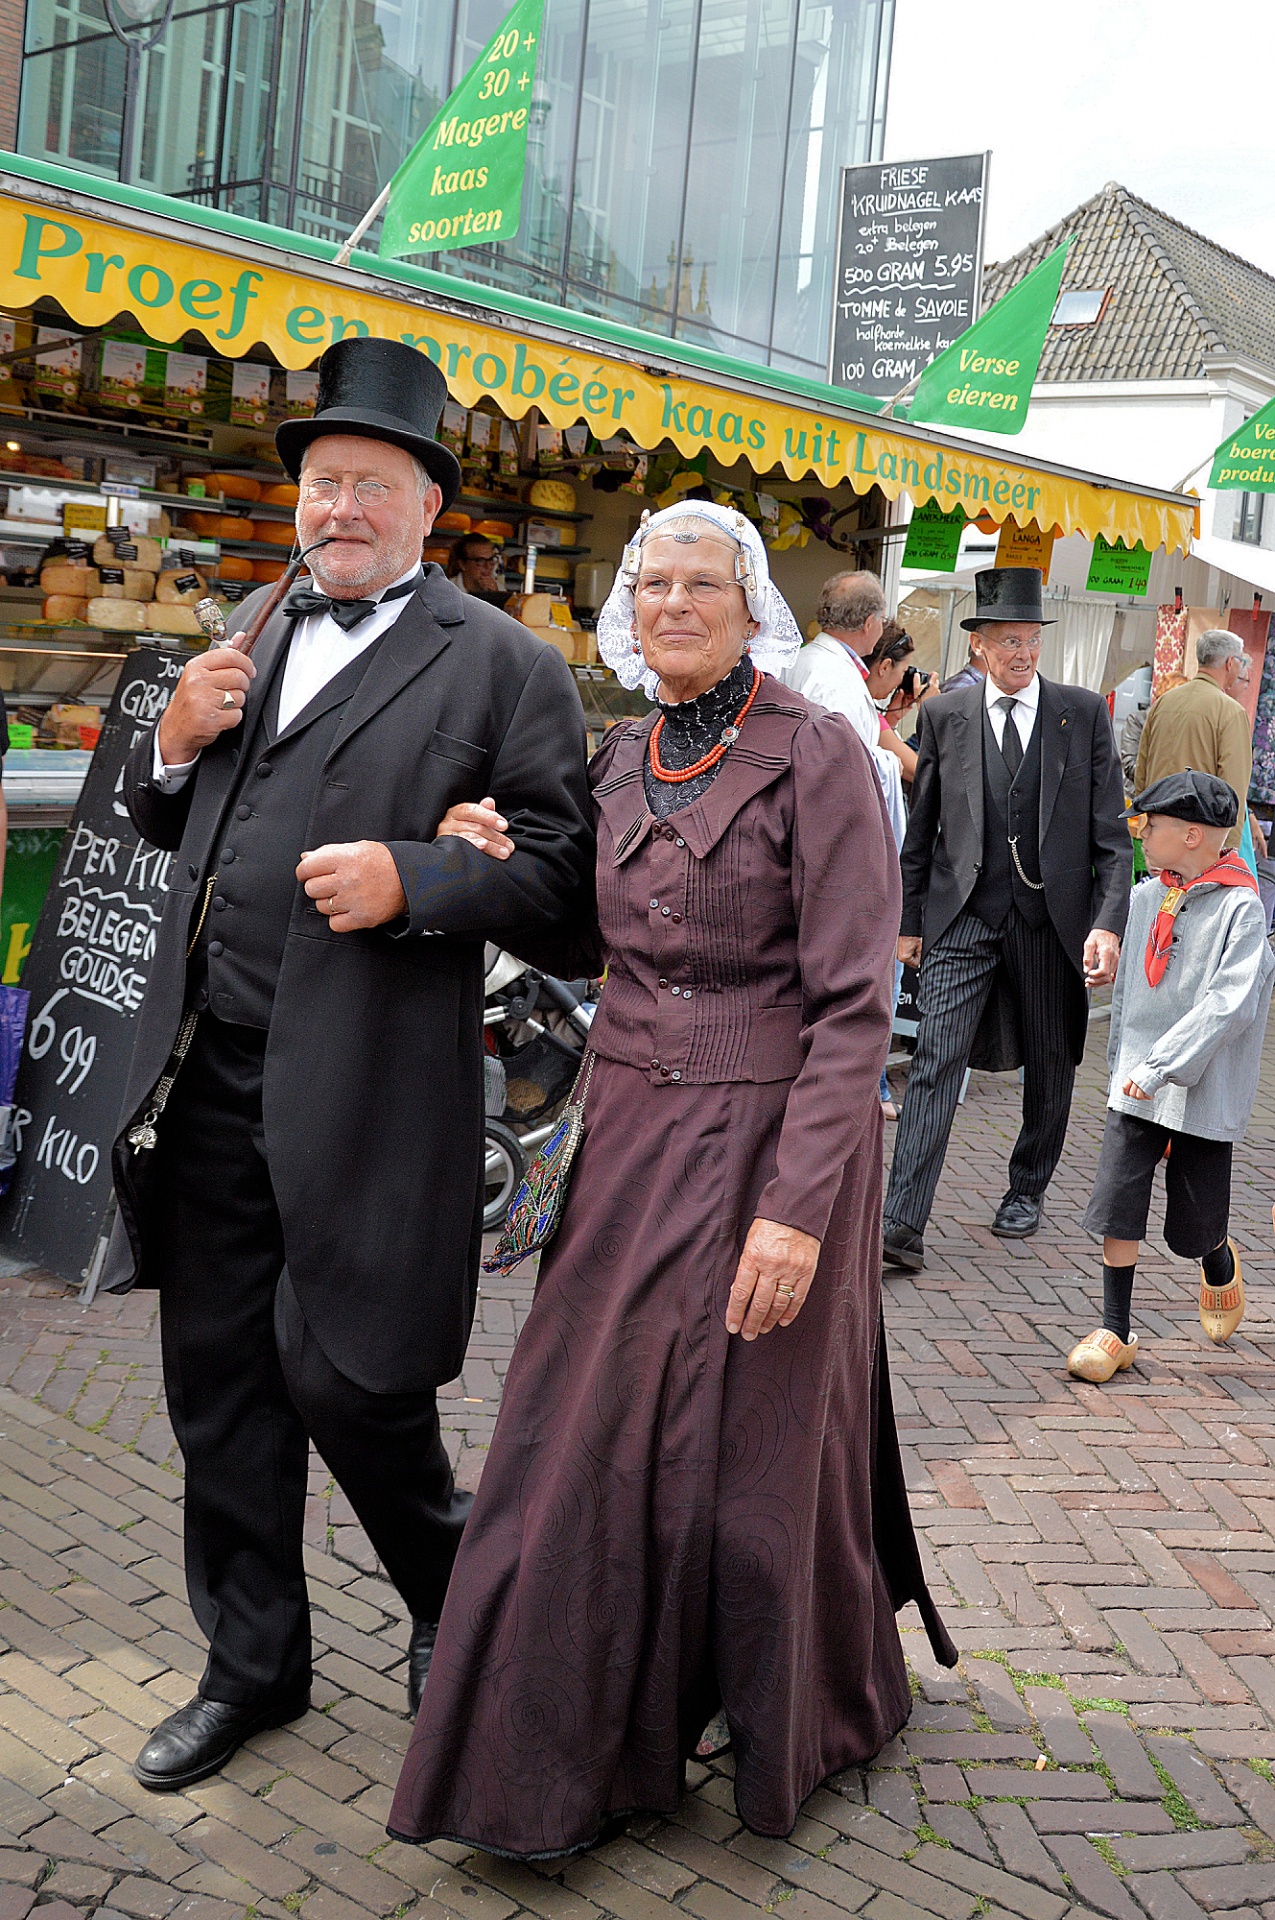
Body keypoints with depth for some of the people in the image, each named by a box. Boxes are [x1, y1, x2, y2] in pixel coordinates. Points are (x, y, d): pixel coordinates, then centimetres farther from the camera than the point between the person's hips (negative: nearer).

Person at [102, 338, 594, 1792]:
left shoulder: (501, 663, -2)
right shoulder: (256, 634, 17)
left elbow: (555, 859, -7)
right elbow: (166, 826, 23)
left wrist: (411, 882, -21)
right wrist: (173, 745, 2)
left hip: (362, 1091, -6)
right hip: (208, 1079, 6)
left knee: (348, 1382, 0)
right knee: (220, 1384, 14)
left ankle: (451, 1605, 31)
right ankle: (251, 1663, 33)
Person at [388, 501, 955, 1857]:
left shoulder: (815, 756, -13)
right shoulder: (619, 762, 6)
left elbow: (854, 1004, -17)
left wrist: (796, 1205, -23)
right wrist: (507, 876, -3)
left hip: (771, 1139, -6)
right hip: (634, 1134, 6)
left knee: (752, 1443, 8)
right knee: (592, 1429, 11)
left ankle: (799, 1726, 37)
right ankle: (575, 1756, 34)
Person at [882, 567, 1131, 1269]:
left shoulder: (1084, 713, 2)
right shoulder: (945, 715, 4)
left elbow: (1112, 835, -1)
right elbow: (920, 829, 10)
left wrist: (1108, 924, -12)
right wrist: (909, 920, 9)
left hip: (1053, 919, 1)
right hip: (963, 916, -1)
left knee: (1049, 1067, 13)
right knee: (936, 1060, -11)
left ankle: (1026, 1189, 35)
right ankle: (903, 1223, -14)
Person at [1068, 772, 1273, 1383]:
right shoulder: (1145, 898, 5)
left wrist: (1162, 1064, -24)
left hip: (1203, 1091, -4)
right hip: (1136, 1087, 4)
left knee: (1193, 1227, 8)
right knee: (1117, 1205, -3)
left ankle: (1221, 1267, 42)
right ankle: (1114, 1332, 9)